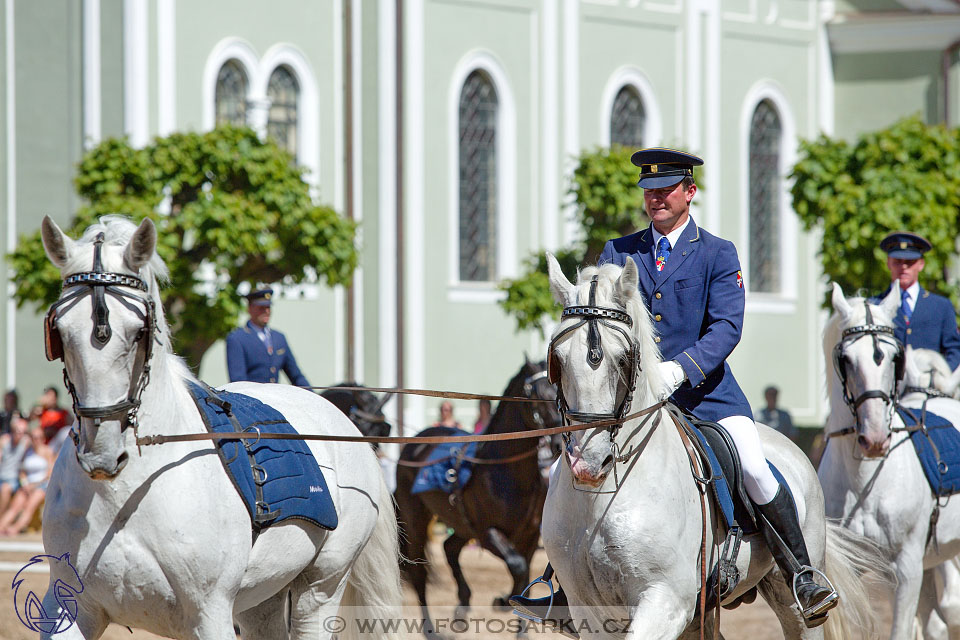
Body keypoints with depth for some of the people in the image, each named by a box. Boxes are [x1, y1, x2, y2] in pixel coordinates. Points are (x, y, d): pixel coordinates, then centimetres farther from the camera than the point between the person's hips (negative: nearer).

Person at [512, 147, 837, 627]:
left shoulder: (718, 254, 2)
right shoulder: (618, 254, 12)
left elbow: (727, 327, -10)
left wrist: (680, 369, -26)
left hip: (704, 388, -3)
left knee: (755, 469, -24)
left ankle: (804, 581, -13)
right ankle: (560, 586, 3)